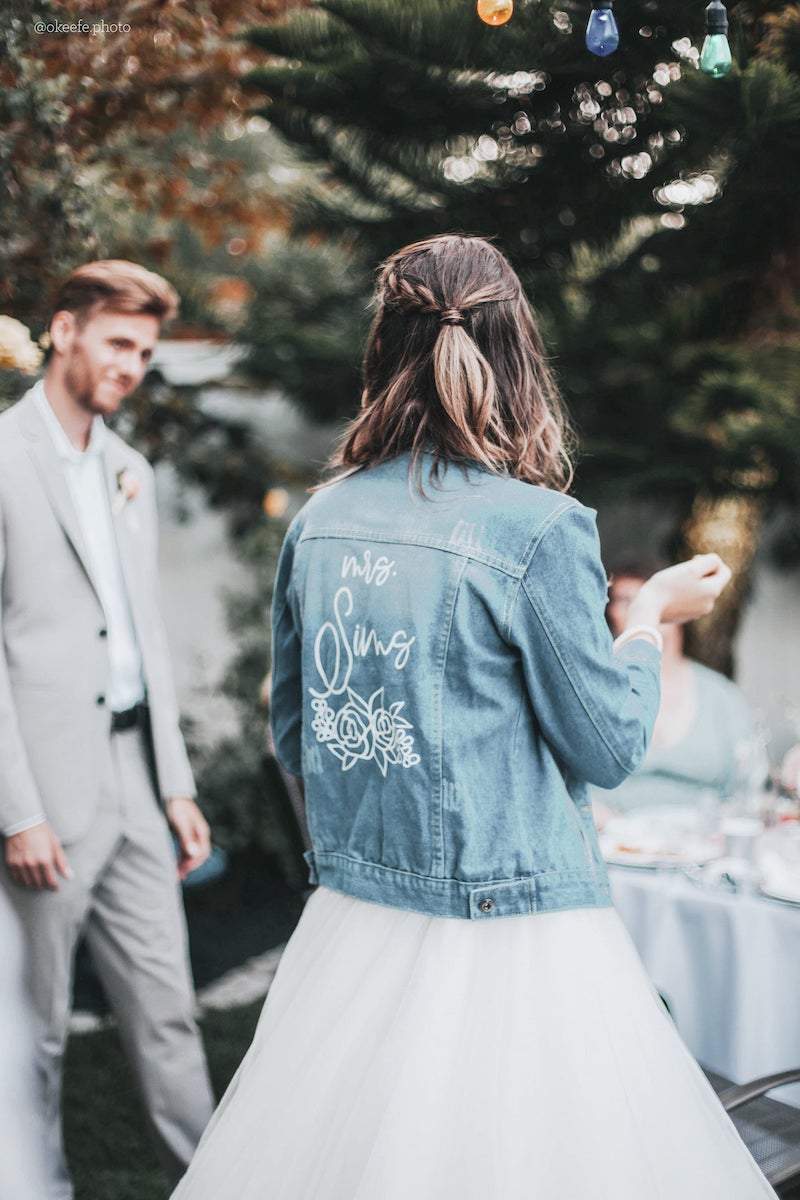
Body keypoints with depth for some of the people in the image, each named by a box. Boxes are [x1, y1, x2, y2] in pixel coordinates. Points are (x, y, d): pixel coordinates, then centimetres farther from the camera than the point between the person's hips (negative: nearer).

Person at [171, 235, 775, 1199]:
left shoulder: (318, 522, 0)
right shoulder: (537, 529, -16)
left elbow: (291, 737, 10)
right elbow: (609, 747, -7)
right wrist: (652, 618, 7)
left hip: (351, 918, 6)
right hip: (510, 930, -5)